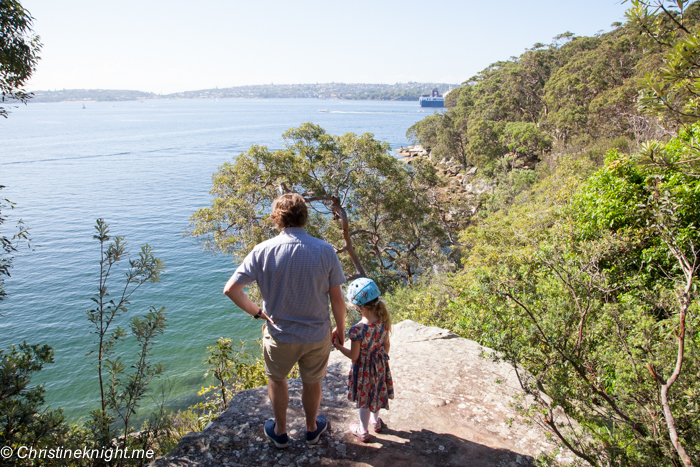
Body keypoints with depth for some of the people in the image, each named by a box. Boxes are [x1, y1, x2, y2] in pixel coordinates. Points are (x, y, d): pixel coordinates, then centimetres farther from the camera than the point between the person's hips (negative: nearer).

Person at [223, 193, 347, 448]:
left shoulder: (263, 251, -16)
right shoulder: (325, 251, -16)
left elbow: (231, 289, -17)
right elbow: (337, 298, -10)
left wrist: (257, 312, -3)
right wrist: (340, 328, 6)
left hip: (279, 335, 0)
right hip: (317, 335, 1)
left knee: (276, 380, 28)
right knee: (312, 383, 25)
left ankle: (280, 431, 46)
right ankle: (312, 428, 49)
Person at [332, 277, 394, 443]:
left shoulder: (358, 329, -34)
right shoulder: (383, 320, -16)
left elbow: (354, 356, -22)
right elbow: (387, 344, -1)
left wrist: (338, 346, -8)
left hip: (363, 368, -5)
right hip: (380, 364, 5)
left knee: (364, 398, 17)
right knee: (375, 393, 28)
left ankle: (363, 431, 37)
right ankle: (375, 421, 52)